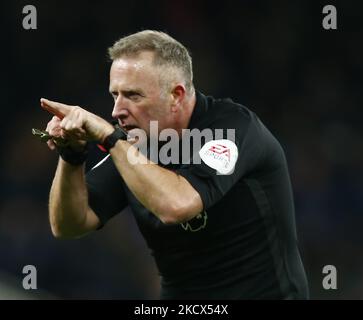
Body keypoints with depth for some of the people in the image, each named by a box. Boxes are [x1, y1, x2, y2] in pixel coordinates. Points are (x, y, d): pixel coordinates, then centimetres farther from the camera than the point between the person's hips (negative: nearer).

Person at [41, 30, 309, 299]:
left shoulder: (233, 124, -15)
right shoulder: (134, 146, 3)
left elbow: (176, 206, -30)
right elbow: (69, 225, 3)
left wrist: (109, 136, -25)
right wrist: (72, 155, -12)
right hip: (180, 297, 6)